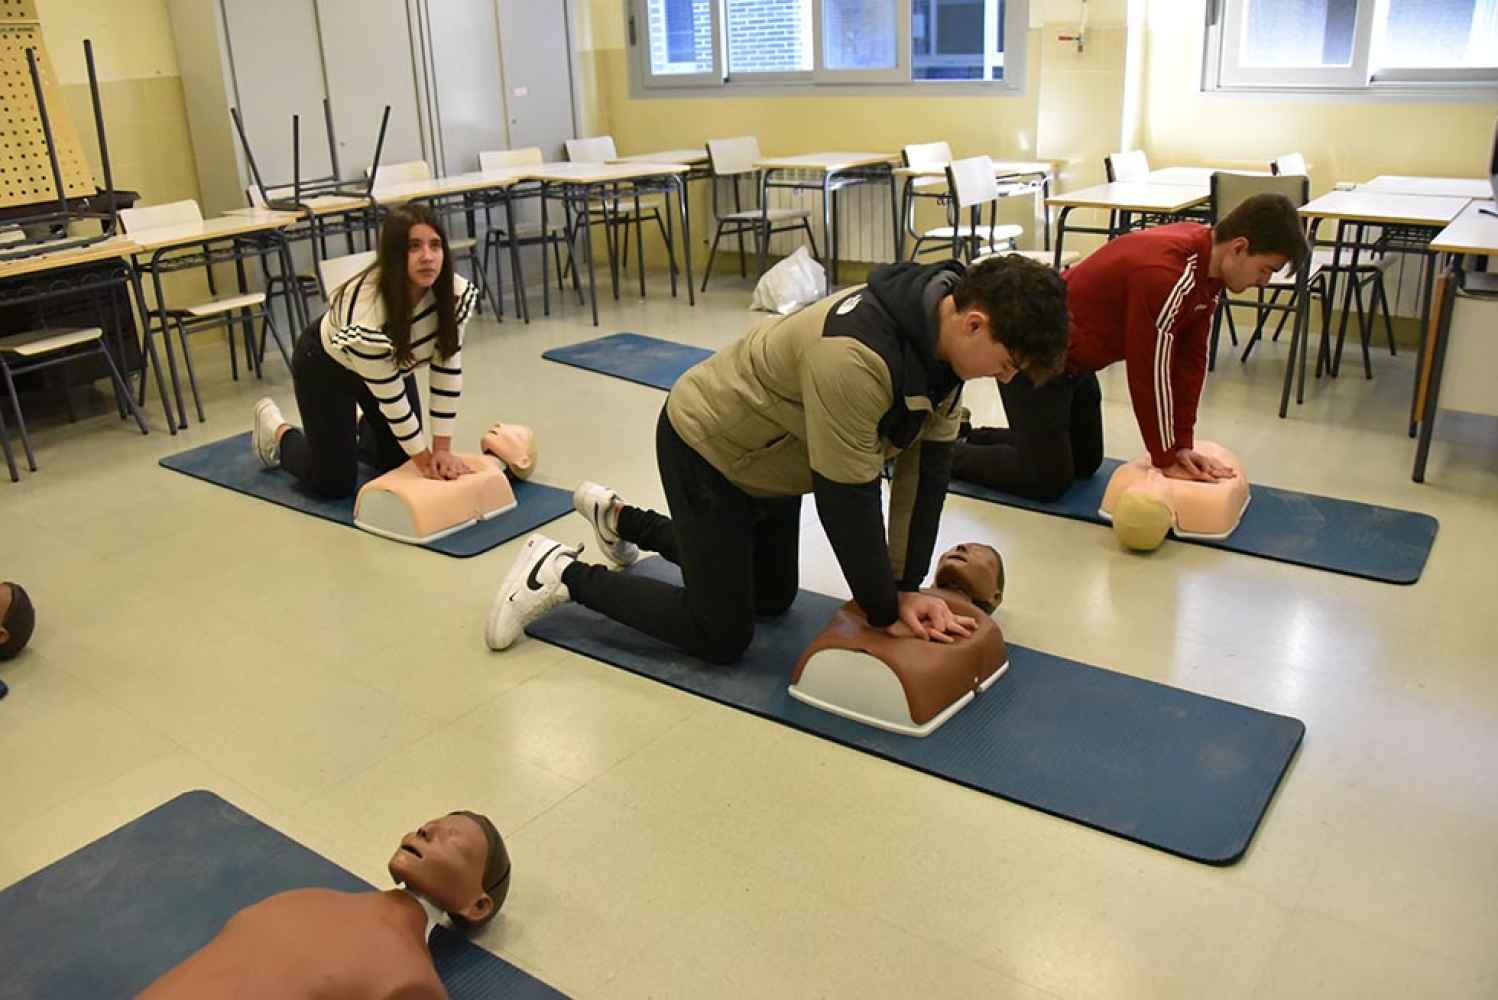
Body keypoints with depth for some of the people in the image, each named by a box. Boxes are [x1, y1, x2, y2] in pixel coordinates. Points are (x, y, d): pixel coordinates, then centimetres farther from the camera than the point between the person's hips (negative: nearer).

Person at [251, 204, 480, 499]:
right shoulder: (367, 311, -42)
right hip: (327, 365, -5)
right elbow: (389, 396, -31)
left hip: (394, 363, 5)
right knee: (335, 484, 0)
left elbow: (448, 371, -20)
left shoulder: (456, 292, -28)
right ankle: (276, 430, 29)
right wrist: (424, 458, -20)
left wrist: (442, 449, -19)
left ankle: (360, 433, 43)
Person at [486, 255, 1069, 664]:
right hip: (706, 447, -9)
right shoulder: (854, 355, -40)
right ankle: (562, 574, 10)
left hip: (766, 451, 9)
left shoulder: (944, 327, -12)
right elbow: (846, 500, -32)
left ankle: (620, 519, 39)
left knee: (773, 597, 23)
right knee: (720, 636, -5)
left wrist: (906, 586, -9)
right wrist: (886, 613, -19)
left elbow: (927, 463, -7)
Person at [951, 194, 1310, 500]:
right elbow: (1150, 370, -26)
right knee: (1047, 479, -8)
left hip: (1072, 356, 10)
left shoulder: (1208, 261, -3)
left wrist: (1182, 444, 2)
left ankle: (971, 436, 31)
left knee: (1085, 463, 18)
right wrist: (1166, 460, -14)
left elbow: (1191, 358, 3)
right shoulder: (1164, 273, -32)